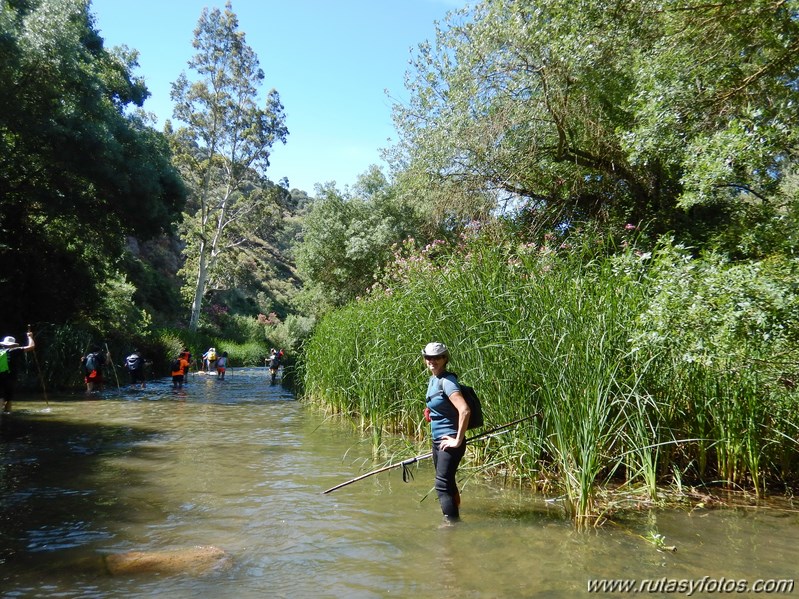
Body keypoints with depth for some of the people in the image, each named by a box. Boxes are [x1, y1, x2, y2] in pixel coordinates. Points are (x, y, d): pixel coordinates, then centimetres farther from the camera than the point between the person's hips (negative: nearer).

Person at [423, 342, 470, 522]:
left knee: (442, 485, -9)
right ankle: (455, 511, 38)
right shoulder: (432, 380, 9)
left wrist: (458, 440, -24)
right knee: (447, 482, 21)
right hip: (437, 441, 9)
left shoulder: (447, 381, -18)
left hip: (449, 442, -9)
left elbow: (464, 410, -29)